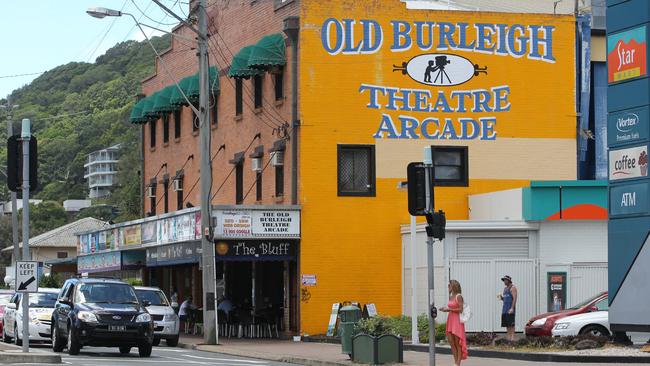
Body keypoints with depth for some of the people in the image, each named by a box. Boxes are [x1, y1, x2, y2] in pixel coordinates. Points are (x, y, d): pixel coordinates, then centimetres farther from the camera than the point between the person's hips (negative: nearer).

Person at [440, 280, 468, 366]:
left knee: (457, 342, -3)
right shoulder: (451, 296, 13)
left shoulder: (458, 296, -11)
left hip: (457, 320, -8)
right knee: (451, 341, 7)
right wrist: (445, 309, 5)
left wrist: (449, 309, -15)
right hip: (450, 320, 8)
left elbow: (460, 309, -15)